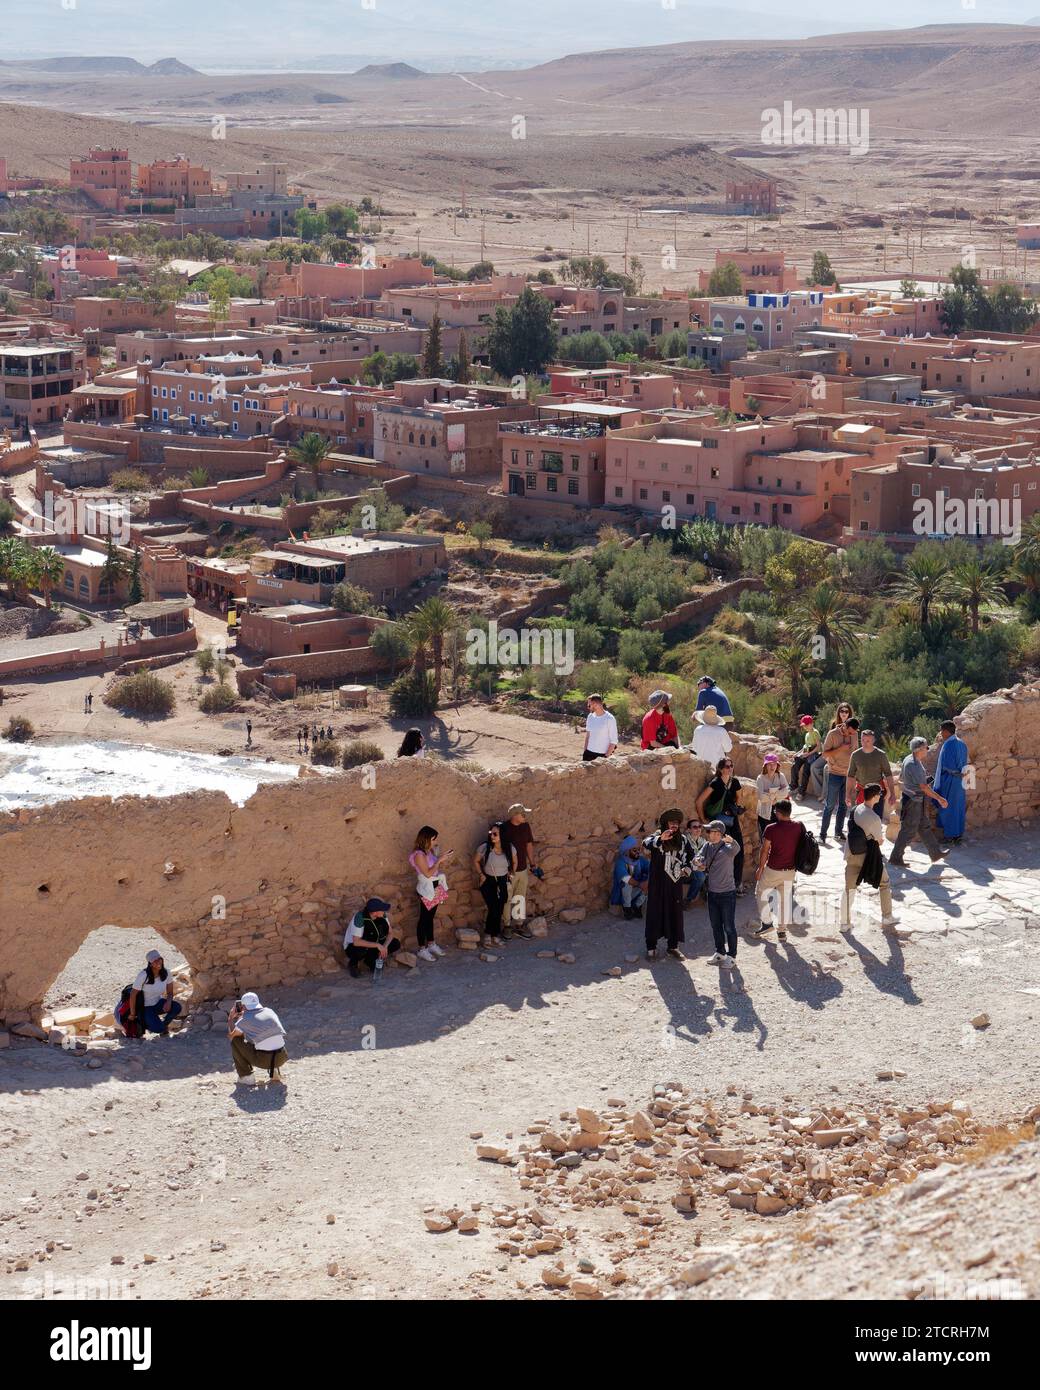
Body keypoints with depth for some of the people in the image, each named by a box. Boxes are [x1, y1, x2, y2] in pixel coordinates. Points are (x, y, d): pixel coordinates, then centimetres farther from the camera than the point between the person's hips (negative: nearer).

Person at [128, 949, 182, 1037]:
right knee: (158, 1029, -26)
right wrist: (132, 1014, -13)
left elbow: (170, 993, -1)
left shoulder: (166, 973, -11)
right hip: (146, 1007, -4)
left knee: (177, 1007, -25)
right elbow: (133, 995, -19)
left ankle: (164, 1024, 3)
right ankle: (144, 1023, 8)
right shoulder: (143, 975, -25)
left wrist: (168, 1001, -23)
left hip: (158, 1003, 4)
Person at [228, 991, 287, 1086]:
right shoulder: (270, 1012, 11)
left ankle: (246, 1077, 13)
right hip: (281, 1059, 5)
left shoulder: (245, 1019, -2)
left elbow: (231, 1035, 15)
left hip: (263, 1060, -5)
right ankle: (275, 1072, 21)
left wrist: (231, 1018, 31)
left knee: (236, 1041, 12)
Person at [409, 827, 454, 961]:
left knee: (430, 917, 19)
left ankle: (431, 944, 31)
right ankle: (422, 949, 10)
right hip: (426, 890, -8)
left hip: (435, 888, 8)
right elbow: (428, 873, -24)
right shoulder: (419, 855, -21)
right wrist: (439, 860, -23)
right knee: (424, 919, 1)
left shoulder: (430, 851, 5)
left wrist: (445, 858, -3)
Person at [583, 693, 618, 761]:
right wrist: (584, 750, 11)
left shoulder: (609, 719, -12)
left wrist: (606, 757, -14)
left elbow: (613, 741, -12)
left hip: (602, 755, -5)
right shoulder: (590, 717, 5)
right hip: (589, 753, 5)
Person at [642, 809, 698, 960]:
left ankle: (673, 946, 20)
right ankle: (651, 947, 6)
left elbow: (691, 856, 23)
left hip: (676, 883, 4)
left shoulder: (683, 839, 10)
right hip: (658, 884, -4)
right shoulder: (656, 837, -5)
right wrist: (660, 839, -43)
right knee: (655, 913, -1)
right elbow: (646, 844, -27)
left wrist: (687, 868, 4)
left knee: (675, 914, 9)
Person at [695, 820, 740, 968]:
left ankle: (731, 956, 14)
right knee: (715, 925, 17)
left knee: (729, 927, 2)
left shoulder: (727, 848, -18)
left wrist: (732, 841, -64)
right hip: (712, 893, 7)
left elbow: (736, 850, -40)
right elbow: (698, 859, -3)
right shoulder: (708, 846, 2)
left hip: (727, 893, -7)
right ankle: (720, 953, 32)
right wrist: (698, 861, -29)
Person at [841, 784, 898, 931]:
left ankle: (845, 923, 12)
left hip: (852, 856, 4)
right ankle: (887, 918, 24)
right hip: (869, 857, -4)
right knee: (885, 883, 19)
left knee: (849, 889, 13)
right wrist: (882, 831, 11)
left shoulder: (855, 810, -5)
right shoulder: (874, 818, -22)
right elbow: (880, 841, -10)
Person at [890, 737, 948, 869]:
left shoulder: (908, 759, 6)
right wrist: (939, 798, -21)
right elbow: (923, 786, -25)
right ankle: (895, 858, 5)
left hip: (918, 801, 10)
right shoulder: (913, 764, -25)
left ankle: (935, 854, 29)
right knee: (908, 831, -2)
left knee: (924, 828, 18)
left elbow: (901, 778, 19)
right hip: (913, 802, -10)